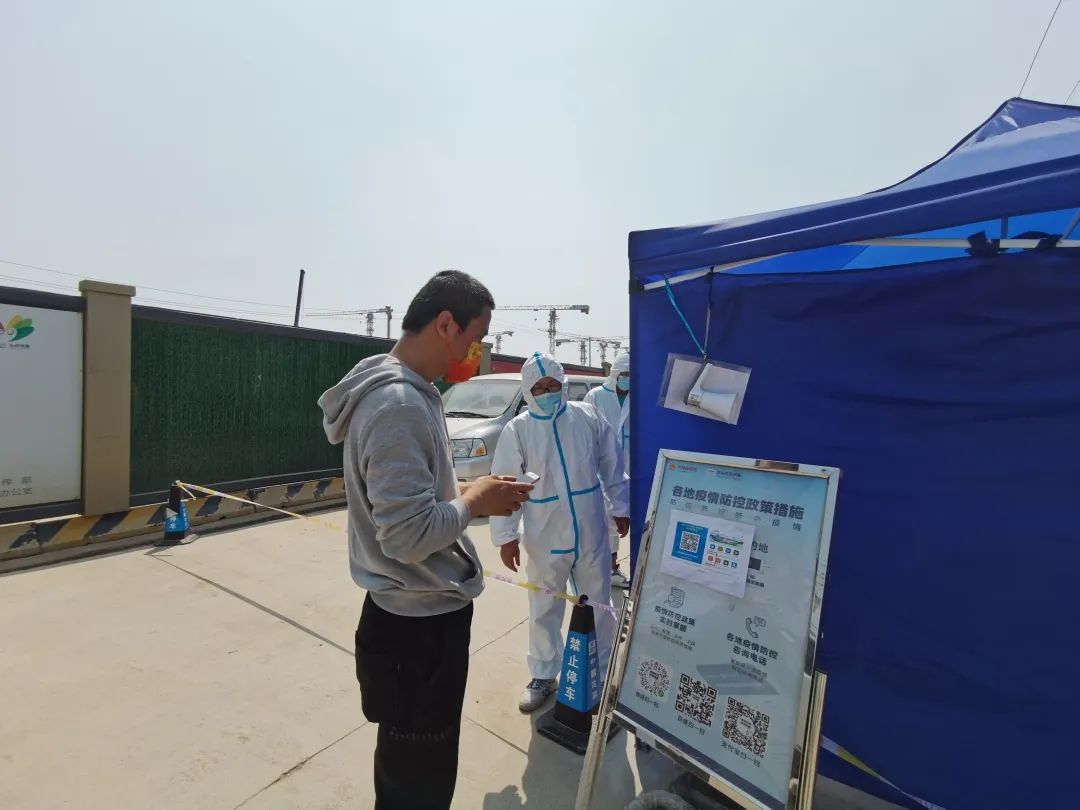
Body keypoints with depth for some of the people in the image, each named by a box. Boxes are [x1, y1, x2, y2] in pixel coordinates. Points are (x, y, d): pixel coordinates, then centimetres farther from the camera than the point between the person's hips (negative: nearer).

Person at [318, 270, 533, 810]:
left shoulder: (406, 394, 6)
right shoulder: (399, 406, -26)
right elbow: (407, 535, -29)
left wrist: (466, 494, 4)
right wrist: (475, 501, -15)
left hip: (422, 613, 9)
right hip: (421, 623, -9)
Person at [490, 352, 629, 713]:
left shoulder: (588, 417, -5)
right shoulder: (517, 430, -9)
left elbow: (612, 467, 5)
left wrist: (622, 508, 8)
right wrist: (506, 536, -10)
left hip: (591, 534, 2)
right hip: (544, 540, -1)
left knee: (598, 606, 18)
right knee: (544, 612, 16)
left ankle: (603, 673, 41)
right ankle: (542, 676, 38)